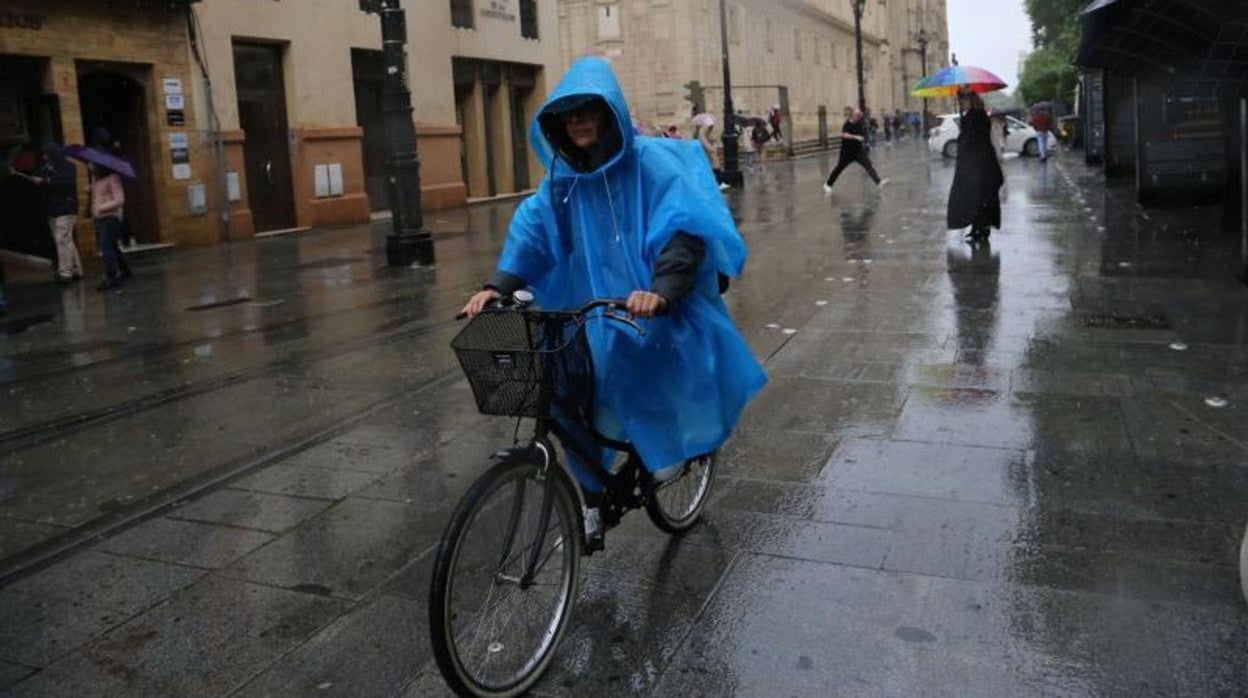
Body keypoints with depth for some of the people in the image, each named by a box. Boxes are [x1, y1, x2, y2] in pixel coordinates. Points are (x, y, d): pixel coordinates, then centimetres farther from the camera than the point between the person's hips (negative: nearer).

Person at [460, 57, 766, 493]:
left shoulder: (649, 163, -11)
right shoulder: (563, 176, 5)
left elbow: (682, 231, -21)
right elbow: (531, 230, -4)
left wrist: (661, 292, -37)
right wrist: (499, 286, -20)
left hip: (660, 310, -4)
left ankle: (663, 445, 1)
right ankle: (593, 494, 17)